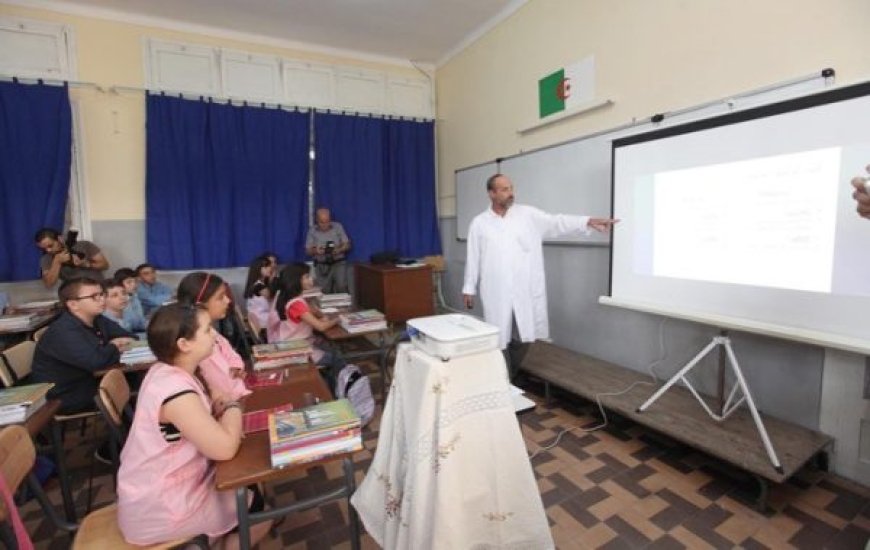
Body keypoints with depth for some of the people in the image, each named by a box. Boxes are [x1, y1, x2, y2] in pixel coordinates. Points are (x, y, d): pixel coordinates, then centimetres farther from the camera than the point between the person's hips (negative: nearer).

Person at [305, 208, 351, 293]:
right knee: (324, 292, -2)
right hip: (321, 266, 1)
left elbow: (347, 245, -1)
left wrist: (339, 250, -21)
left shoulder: (338, 227, -3)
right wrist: (315, 250, -20)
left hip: (338, 263, -1)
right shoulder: (312, 230, -1)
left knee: (341, 286, -18)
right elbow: (308, 250, 2)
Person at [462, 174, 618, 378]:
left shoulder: (528, 214, 5)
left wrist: (588, 221, -20)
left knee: (523, 336, 8)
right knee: (499, 339, 4)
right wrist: (469, 288, 7)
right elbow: (473, 257, 6)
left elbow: (556, 222, -6)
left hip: (526, 290, 1)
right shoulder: (479, 223, 4)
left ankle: (513, 379, 29)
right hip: (496, 293, -1)